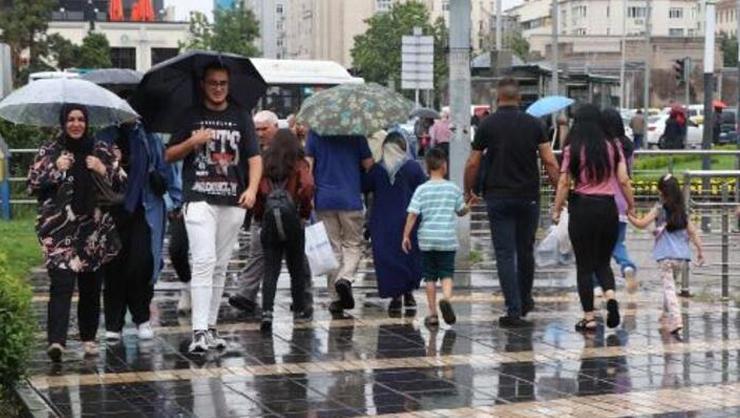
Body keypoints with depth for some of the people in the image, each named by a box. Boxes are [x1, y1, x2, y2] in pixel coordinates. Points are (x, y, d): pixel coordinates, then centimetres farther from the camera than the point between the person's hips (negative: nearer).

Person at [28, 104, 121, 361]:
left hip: (95, 228, 3)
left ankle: (88, 338, 21)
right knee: (62, 282, -16)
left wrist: (103, 171, -6)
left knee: (91, 286, 8)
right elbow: (32, 184, 3)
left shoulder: (101, 151, 11)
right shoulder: (49, 151, 7)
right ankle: (56, 340, -25)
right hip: (60, 228, -3)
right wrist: (55, 169, -11)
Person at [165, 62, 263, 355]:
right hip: (199, 198, -3)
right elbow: (169, 155, 7)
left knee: (220, 267, 10)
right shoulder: (191, 116, 6)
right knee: (204, 262, -15)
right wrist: (192, 142, -11)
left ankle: (211, 326, 19)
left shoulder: (240, 116, 10)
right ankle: (199, 331, -18)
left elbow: (254, 157, 6)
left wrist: (252, 189, -10)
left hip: (232, 202, 3)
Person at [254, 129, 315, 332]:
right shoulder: (299, 164, 2)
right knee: (296, 268, 16)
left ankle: (267, 311, -18)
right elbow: (307, 187, -14)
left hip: (269, 220, 1)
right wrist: (305, 211, -1)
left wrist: (258, 215, 13)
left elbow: (256, 192, 1)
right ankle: (299, 310, 25)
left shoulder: (265, 165, 7)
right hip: (292, 220, -1)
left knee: (270, 270, 0)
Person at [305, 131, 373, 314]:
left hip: (324, 199, 2)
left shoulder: (315, 133, 0)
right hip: (350, 198, -1)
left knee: (332, 247, 8)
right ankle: (345, 278, -16)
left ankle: (336, 298, 7)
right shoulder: (356, 134, -4)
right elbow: (368, 164, -2)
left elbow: (308, 165, -2)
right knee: (353, 244, 12)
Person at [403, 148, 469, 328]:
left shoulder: (422, 189, -2)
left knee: (430, 276, 9)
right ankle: (446, 298, -27)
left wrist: (406, 236, 0)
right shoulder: (453, 188, 1)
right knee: (446, 274, 3)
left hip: (427, 239, 0)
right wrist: (469, 207, 30)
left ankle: (432, 314, 9)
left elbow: (412, 214, -6)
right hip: (447, 239, 0)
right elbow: (461, 211, 11)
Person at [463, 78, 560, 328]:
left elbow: (473, 164, 0)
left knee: (505, 254, -1)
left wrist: (468, 191, 14)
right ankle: (525, 302, 32)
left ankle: (514, 311, -7)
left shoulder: (488, 125, -1)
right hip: (529, 197, 2)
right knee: (525, 251, 17)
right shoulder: (533, 124, 2)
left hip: (498, 197, -2)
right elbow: (550, 162, -3)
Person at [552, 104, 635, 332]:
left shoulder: (572, 150, -4)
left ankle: (589, 318, 6)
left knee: (584, 265, 6)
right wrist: (631, 205, 9)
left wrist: (557, 210, 1)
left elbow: (564, 183, -7)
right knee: (603, 261, 17)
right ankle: (611, 296, -11)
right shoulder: (612, 147, 3)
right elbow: (624, 180, -1)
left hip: (582, 207, -2)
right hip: (608, 207, 2)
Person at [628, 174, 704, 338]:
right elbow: (693, 232, 9)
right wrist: (699, 250, 14)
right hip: (681, 256, 6)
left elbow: (641, 224, -8)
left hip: (665, 256, -6)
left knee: (669, 287, -10)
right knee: (669, 285, 25)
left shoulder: (659, 209, -5)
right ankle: (667, 316, 36)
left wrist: (630, 215, 8)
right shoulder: (682, 211, 11)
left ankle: (676, 321, -26)